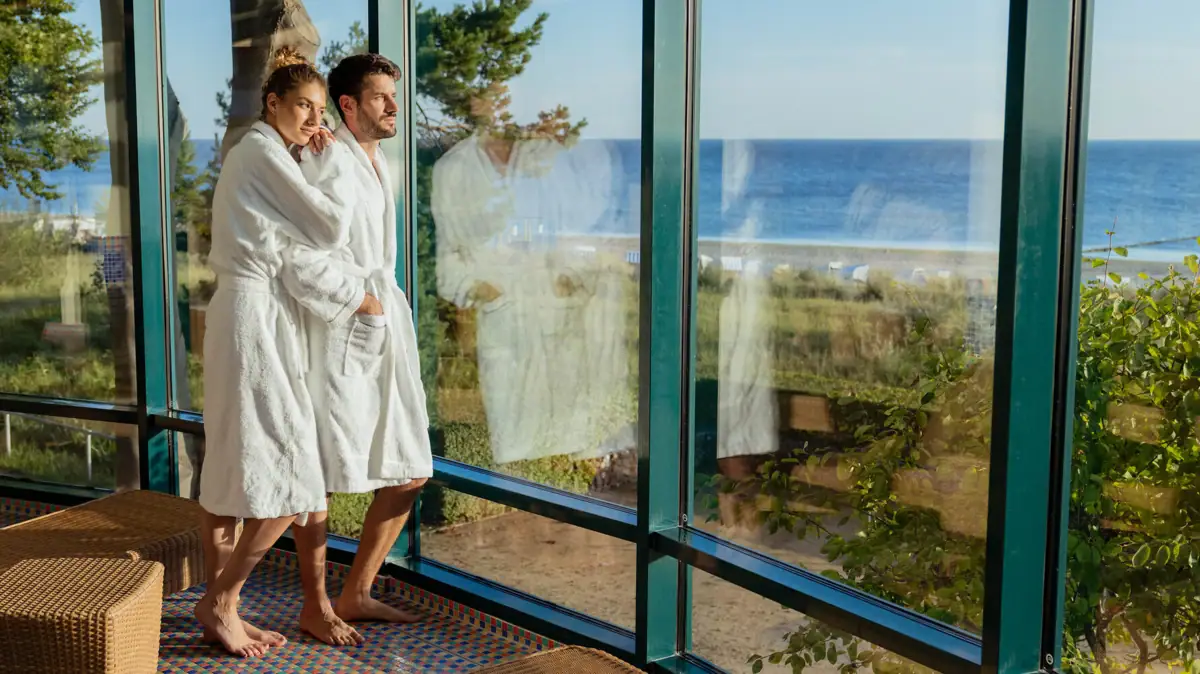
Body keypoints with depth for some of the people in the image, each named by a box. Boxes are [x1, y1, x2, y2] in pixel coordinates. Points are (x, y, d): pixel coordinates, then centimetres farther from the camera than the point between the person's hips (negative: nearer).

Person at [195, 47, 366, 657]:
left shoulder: (250, 151, 20)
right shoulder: (264, 152, -10)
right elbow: (331, 228, -12)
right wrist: (334, 159, -2)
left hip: (244, 312, 11)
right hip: (258, 315, -11)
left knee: (232, 470, 11)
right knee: (287, 478, -8)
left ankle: (219, 608, 17)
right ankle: (219, 602, 1)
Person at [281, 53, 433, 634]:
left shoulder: (377, 162, 15)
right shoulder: (327, 165, -14)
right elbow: (302, 263, -22)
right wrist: (362, 301, -12)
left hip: (387, 332, 9)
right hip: (341, 335, -9)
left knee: (409, 474, 11)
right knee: (319, 477, 5)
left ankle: (356, 594, 25)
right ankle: (315, 604, 20)